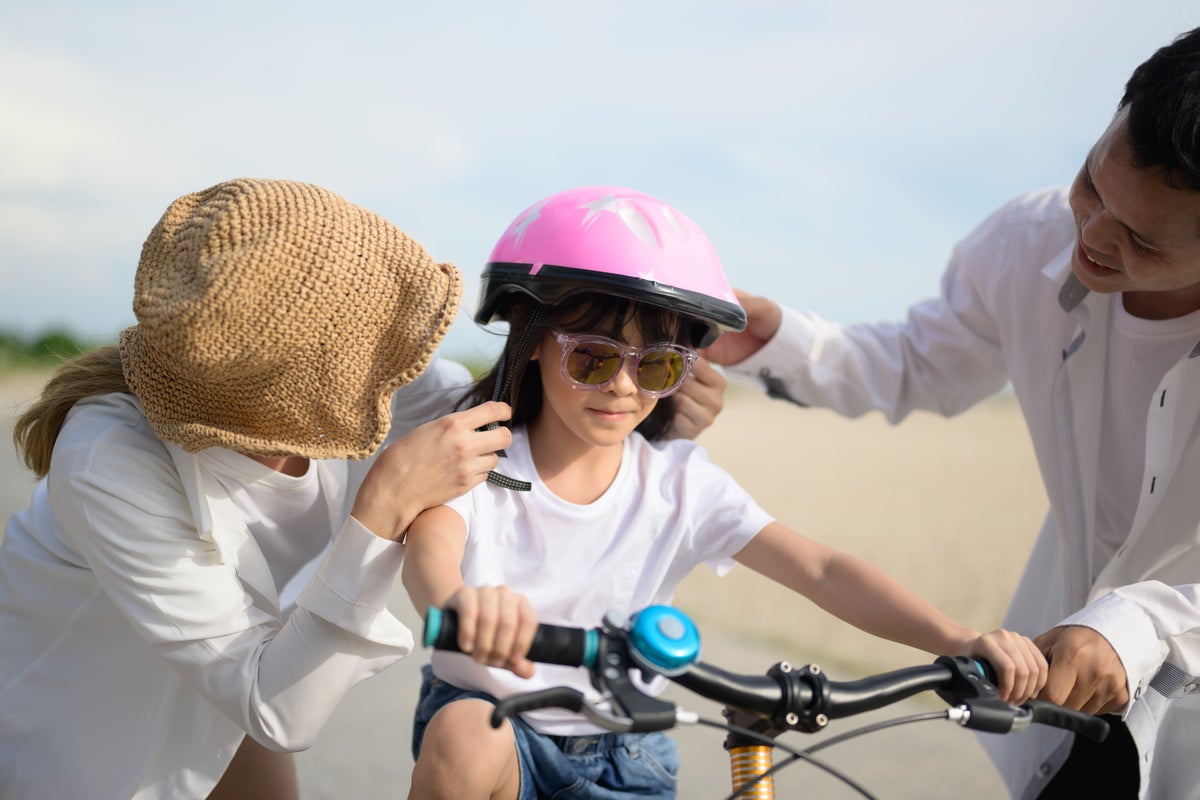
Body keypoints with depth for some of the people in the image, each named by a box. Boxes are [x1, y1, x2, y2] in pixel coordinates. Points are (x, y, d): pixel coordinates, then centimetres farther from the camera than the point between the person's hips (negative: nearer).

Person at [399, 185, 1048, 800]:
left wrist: (960, 641, -33)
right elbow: (428, 545, -35)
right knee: (466, 740, -34)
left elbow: (820, 570, -17)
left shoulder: (682, 484, -8)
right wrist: (460, 601, -62)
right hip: (483, 717, -2)